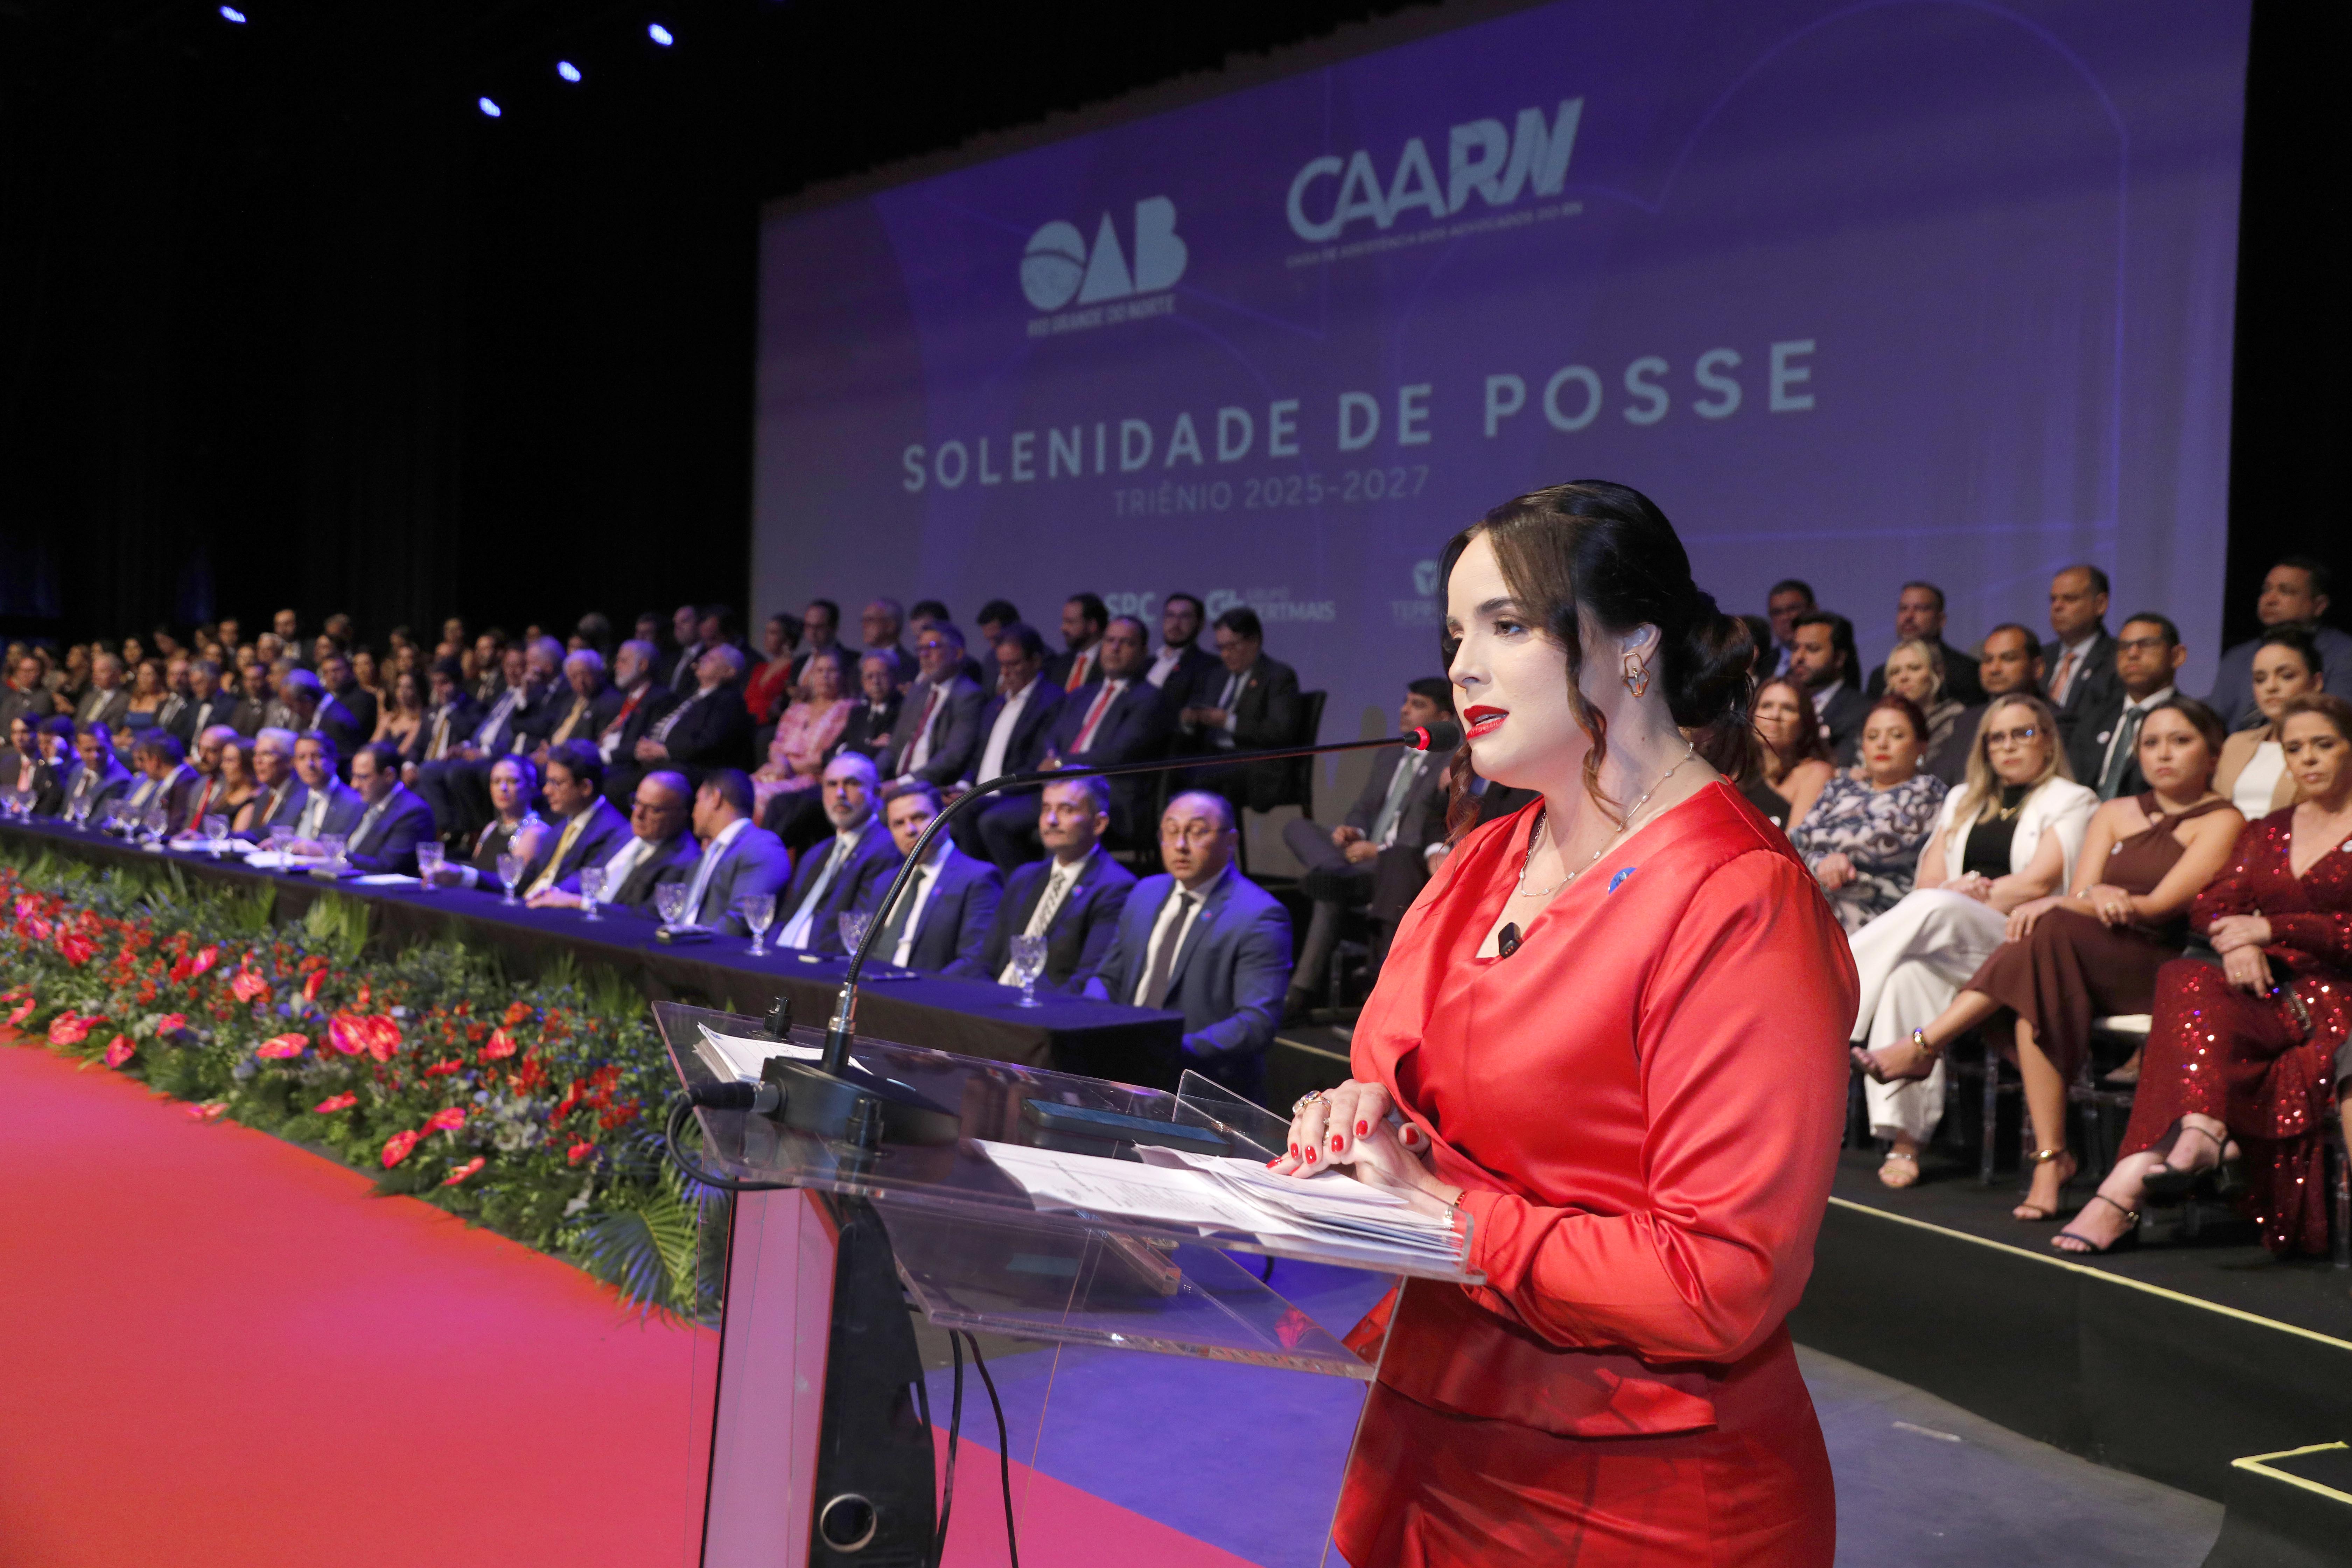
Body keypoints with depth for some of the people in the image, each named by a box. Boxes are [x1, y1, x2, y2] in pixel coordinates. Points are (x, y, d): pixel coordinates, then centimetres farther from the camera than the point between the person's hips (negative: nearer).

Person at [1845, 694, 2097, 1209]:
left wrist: (1960, 896, -6)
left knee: (1935, 910, -35)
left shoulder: (2073, 801, 10)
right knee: (1908, 971, -33)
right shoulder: (1963, 801, 27)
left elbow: (2039, 883, -5)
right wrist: (1963, 893, -6)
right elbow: (1930, 881, 16)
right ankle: (1905, 1134, -37)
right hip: (1946, 947, 4)